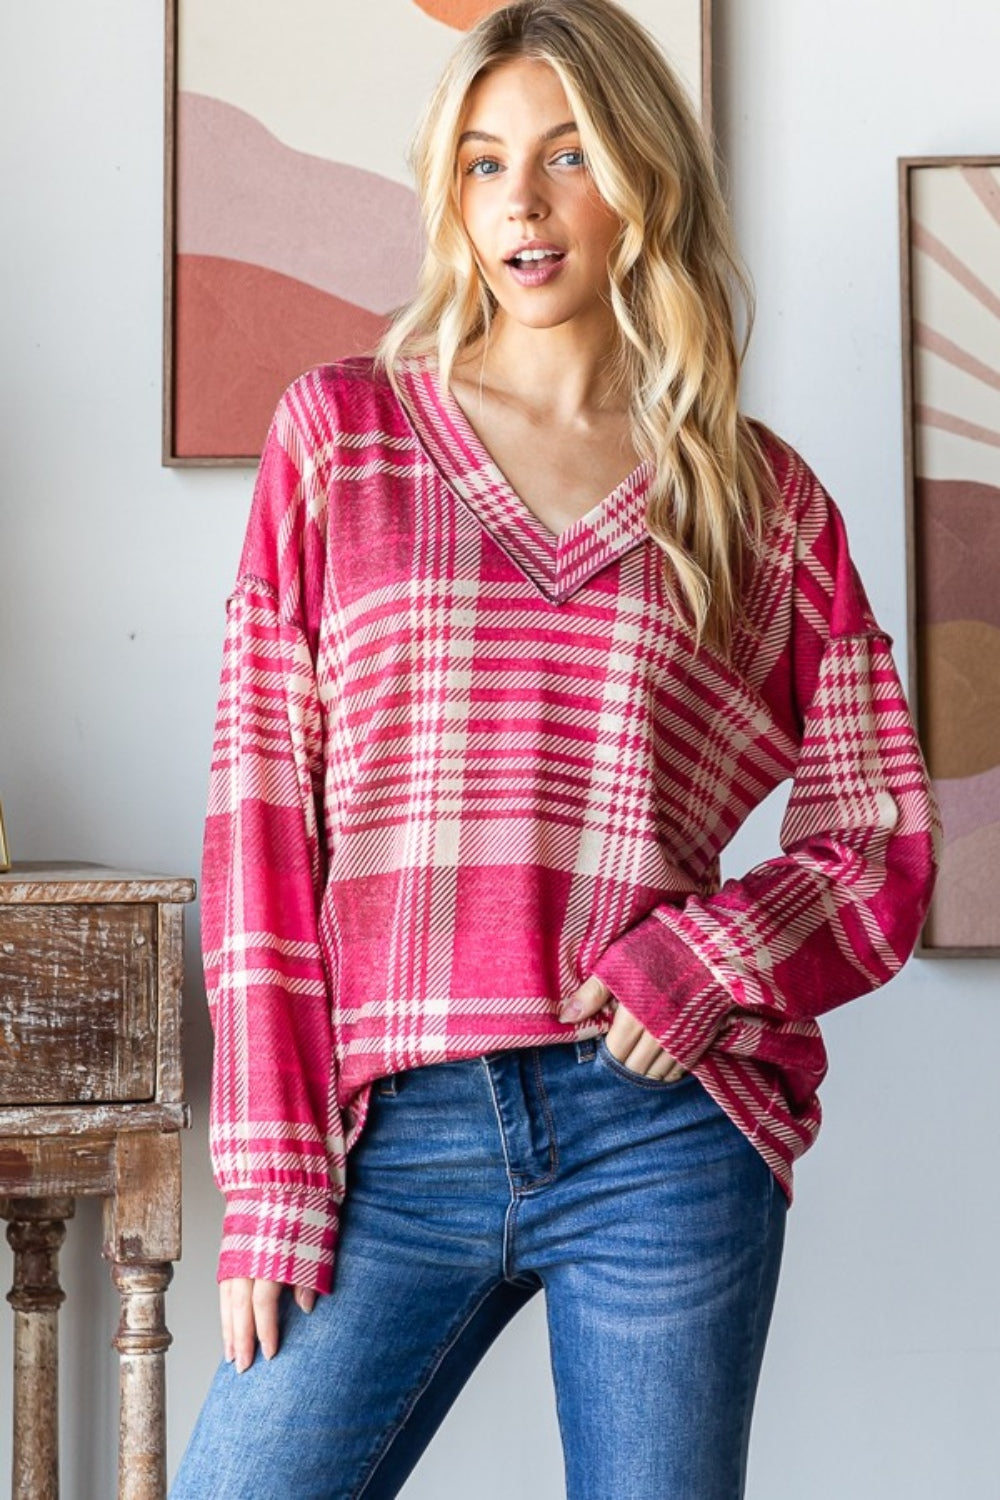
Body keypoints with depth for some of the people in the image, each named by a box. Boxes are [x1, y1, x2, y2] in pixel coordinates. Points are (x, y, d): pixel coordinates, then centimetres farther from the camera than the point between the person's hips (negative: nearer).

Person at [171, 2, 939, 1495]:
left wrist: (712, 958, -12)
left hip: (665, 1133, 0)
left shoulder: (768, 501, 8)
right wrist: (271, 1178, -3)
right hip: (395, 1138, 0)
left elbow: (886, 843, 9)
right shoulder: (338, 431, 7)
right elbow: (263, 811, 3)